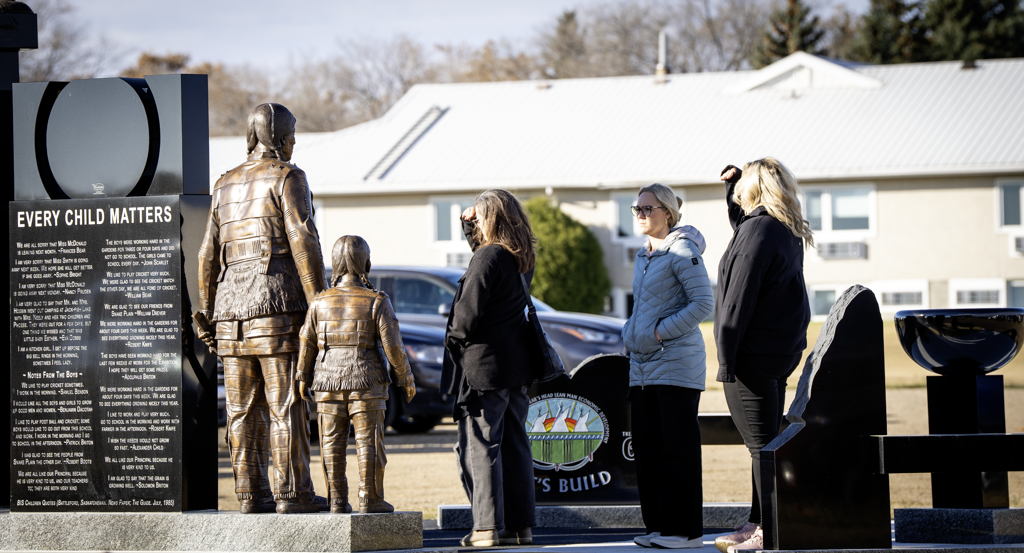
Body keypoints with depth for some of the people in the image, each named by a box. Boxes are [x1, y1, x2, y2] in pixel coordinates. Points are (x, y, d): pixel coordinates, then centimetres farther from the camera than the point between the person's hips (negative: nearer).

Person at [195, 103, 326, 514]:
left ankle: (251, 495, 6)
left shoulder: (225, 186, 17)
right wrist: (318, 303, -14)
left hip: (232, 310, 6)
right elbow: (303, 241, -13)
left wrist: (207, 314, 19)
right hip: (278, 308, -6)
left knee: (244, 409, 6)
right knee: (286, 405, -6)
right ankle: (293, 495, -8)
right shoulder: (287, 178, -3)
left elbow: (209, 254, 16)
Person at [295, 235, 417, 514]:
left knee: (332, 444, 6)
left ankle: (337, 501, 7)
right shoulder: (377, 302, -6)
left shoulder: (320, 302, 3)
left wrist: (303, 378, 18)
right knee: (369, 441, 2)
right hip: (366, 381, -3)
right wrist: (406, 379, 3)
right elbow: (393, 345, -7)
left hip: (328, 382, 3)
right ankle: (370, 500, 2)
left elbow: (306, 343, 7)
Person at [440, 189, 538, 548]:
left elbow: (467, 316, -19)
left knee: (480, 448, -4)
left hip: (484, 365, -8)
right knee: (514, 445, 12)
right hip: (517, 367, 8)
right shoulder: (522, 259, 10)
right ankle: (520, 524, 14)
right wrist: (470, 226, 17)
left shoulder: (487, 257, -17)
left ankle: (488, 526, -6)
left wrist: (455, 336, 0)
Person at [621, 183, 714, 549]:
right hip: (642, 365, 9)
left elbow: (703, 304, -15)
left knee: (678, 449, -6)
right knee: (647, 448, 8)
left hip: (677, 363, -9)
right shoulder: (642, 257, 17)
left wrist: (661, 331, -16)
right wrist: (631, 334, 12)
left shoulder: (682, 251, -8)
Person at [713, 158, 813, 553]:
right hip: (783, 350, 10)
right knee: (765, 443, 15)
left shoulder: (758, 229, -16)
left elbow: (738, 299, -18)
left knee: (761, 444, -8)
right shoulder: (787, 232, 13)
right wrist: (732, 184, 26)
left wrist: (726, 357, -17)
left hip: (754, 353, -10)